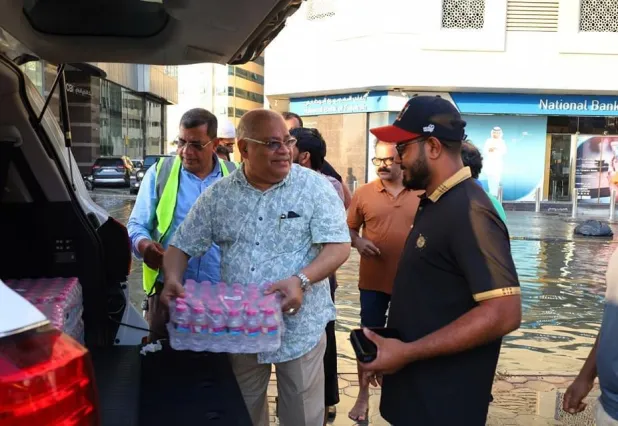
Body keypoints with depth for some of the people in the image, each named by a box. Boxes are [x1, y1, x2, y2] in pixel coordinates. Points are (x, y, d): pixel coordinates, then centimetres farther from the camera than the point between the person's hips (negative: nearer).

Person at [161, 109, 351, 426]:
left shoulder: (315, 187, -7)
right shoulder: (218, 195, 1)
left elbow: (339, 246, -12)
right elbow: (182, 245, 6)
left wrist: (302, 280, -28)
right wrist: (172, 279, -15)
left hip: (299, 327, -2)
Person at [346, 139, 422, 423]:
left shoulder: (422, 194, -2)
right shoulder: (363, 193, -2)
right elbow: (349, 229, 3)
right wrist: (358, 242, -16)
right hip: (373, 280, 0)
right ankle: (363, 395, 24)